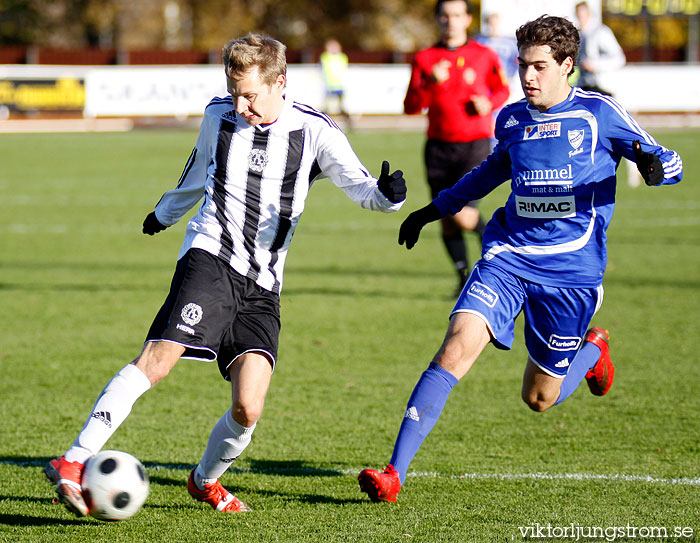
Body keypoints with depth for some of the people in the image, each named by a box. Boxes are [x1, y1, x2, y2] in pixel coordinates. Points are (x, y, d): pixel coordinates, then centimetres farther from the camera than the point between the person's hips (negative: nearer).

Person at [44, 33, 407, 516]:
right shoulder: (218, 118, 9)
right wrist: (165, 213, 46)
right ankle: (74, 463, -27)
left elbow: (360, 186, -6)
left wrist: (386, 194, -30)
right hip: (210, 258, 0)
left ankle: (206, 481, 19)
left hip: (262, 286, 1)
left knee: (248, 409, -11)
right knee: (157, 360, -25)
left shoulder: (314, 132, 1)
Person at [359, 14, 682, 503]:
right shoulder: (511, 120, 9)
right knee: (456, 349, -21)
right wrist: (436, 209, 37)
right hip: (508, 258, 3)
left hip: (571, 273, -2)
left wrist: (654, 164, -24)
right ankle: (395, 473, -22)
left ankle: (593, 350, 41)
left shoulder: (599, 113, -4)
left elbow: (669, 162, 0)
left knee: (539, 398, 7)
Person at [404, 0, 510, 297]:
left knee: (461, 214, -17)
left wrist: (489, 102, -4)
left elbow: (503, 90, 18)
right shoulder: (424, 59, 5)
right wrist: (431, 83, -18)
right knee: (446, 221, 3)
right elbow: (411, 106, -1)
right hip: (439, 147, 2)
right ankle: (464, 278, 21)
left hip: (475, 144, -2)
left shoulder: (485, 56, 3)